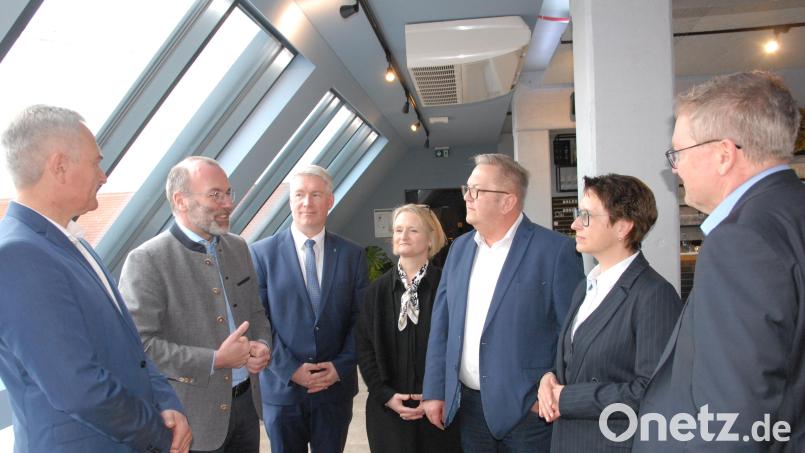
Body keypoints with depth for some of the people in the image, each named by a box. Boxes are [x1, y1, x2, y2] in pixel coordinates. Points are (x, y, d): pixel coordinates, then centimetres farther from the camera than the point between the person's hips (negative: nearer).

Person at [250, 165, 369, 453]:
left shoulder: (352, 254, 0)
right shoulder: (261, 253, -4)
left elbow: (361, 318, 1)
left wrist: (341, 366, -9)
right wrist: (290, 370, -12)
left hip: (335, 386, 1)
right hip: (281, 386, -1)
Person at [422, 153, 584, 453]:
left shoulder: (555, 250, -11)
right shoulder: (460, 248, 6)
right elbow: (441, 324, 7)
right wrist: (434, 391, 5)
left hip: (528, 408, -5)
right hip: (466, 403, 5)